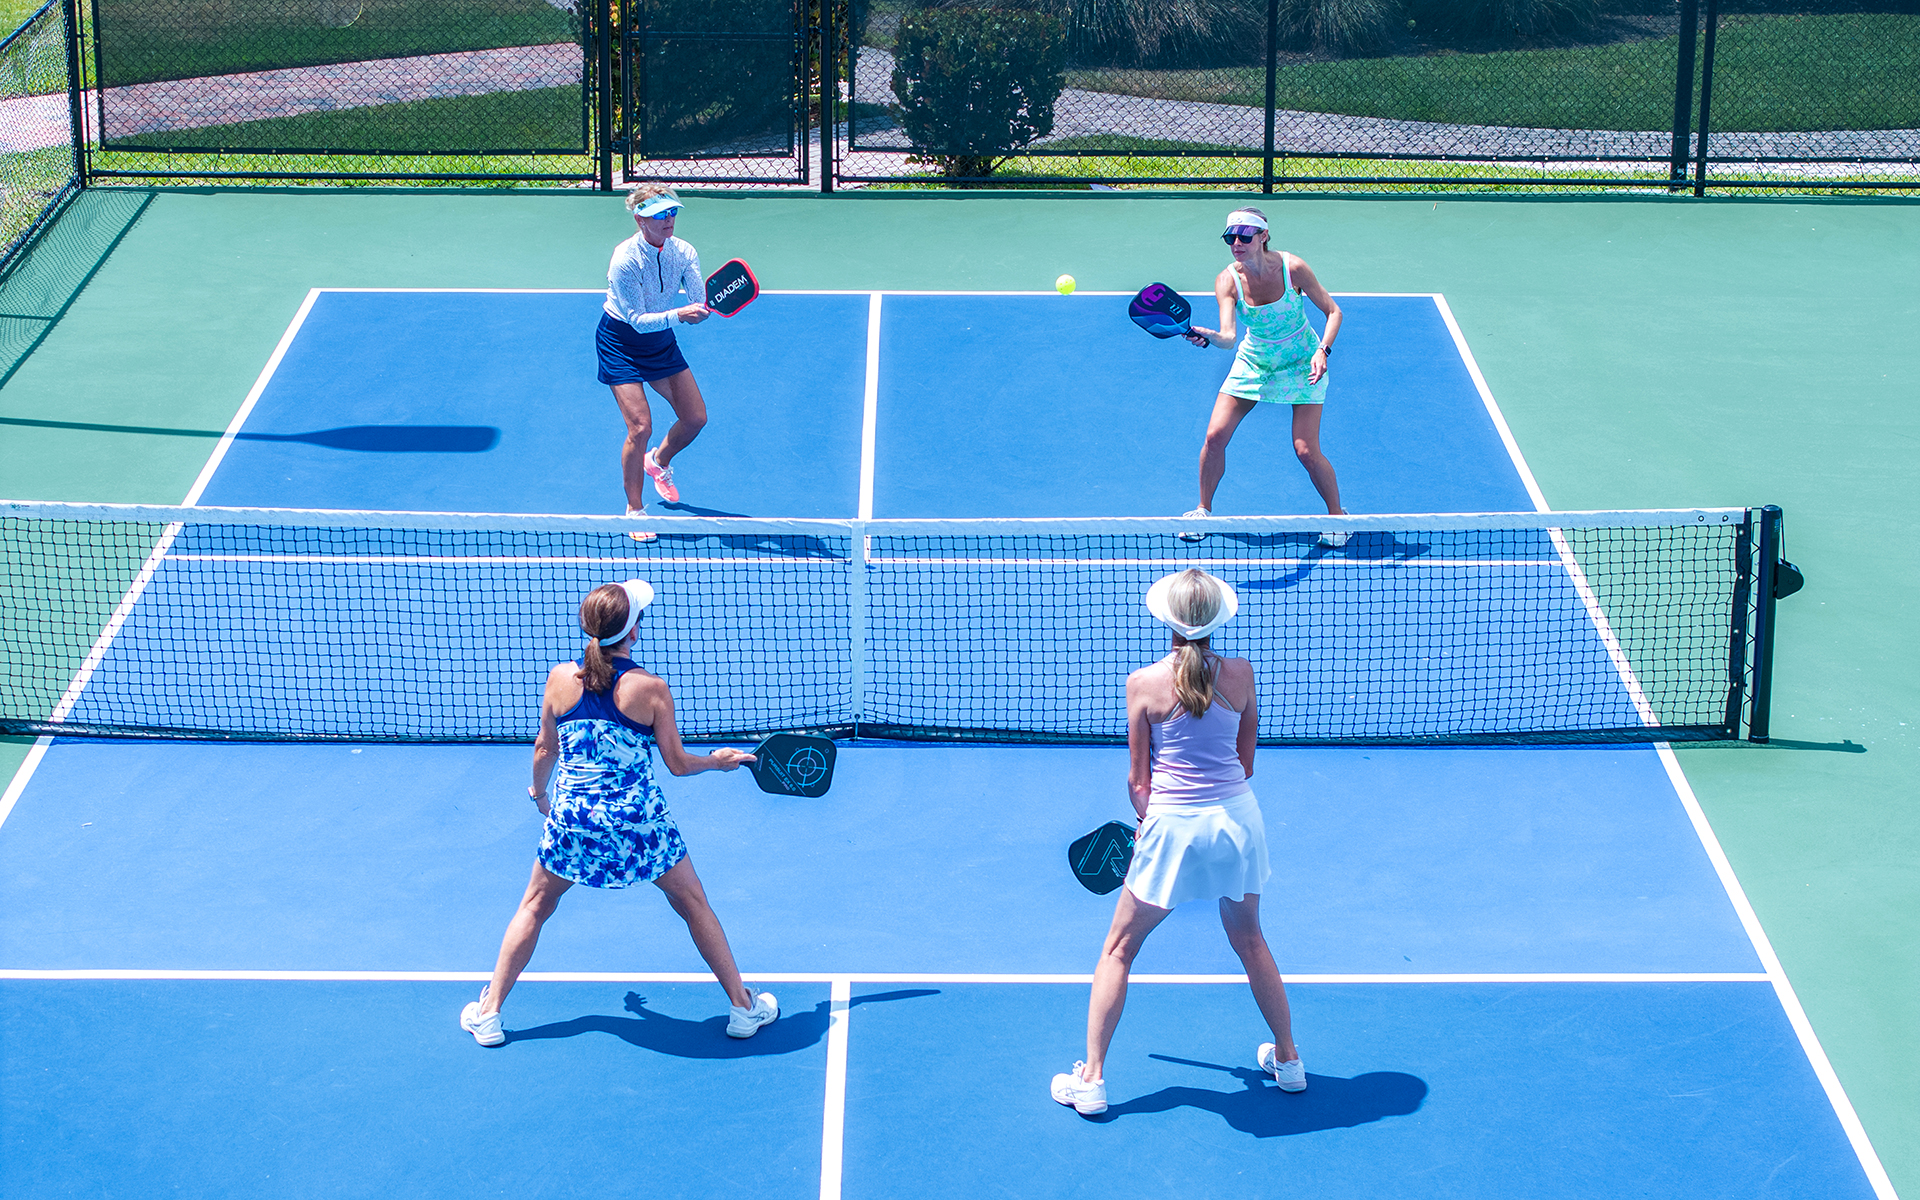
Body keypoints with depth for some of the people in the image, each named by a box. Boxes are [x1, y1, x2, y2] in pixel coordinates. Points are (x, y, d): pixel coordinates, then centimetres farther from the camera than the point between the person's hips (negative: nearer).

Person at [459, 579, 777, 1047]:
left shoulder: (560, 679, -4)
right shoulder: (651, 689, -11)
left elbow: (546, 749, 9)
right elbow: (678, 763, -4)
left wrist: (538, 790, 29)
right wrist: (718, 759, 16)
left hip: (571, 817, 2)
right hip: (639, 822, -2)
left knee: (535, 906, 22)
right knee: (694, 904, 16)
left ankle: (489, 1013, 23)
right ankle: (743, 1007, 23)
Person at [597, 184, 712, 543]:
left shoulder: (684, 253, -12)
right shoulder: (626, 260, -28)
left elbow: (698, 310, -17)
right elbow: (638, 320, -27)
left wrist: (709, 299, -39)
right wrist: (679, 314, -40)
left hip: (661, 339, 6)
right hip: (620, 341, -6)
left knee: (696, 419, 5)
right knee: (640, 427, -14)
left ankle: (658, 462, 38)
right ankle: (634, 510, 5)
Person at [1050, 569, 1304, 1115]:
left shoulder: (1143, 684, -9)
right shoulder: (1240, 674, -3)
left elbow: (1138, 780, -1)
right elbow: (1246, 762, 7)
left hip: (1173, 825, -3)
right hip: (1237, 816, 3)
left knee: (1119, 949, 13)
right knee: (1249, 941, 25)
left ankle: (1092, 1079, 12)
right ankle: (1288, 1061, 35)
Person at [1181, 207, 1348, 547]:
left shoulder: (1292, 268, -23)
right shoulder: (1228, 281, -18)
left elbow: (1333, 312, -13)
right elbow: (1229, 336, -30)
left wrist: (1323, 350, -28)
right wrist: (1209, 337, -52)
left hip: (1302, 364, -3)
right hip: (1253, 362, 3)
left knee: (1306, 451, -11)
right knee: (1215, 435, -6)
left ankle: (1336, 515, 14)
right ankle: (1203, 510, 17)